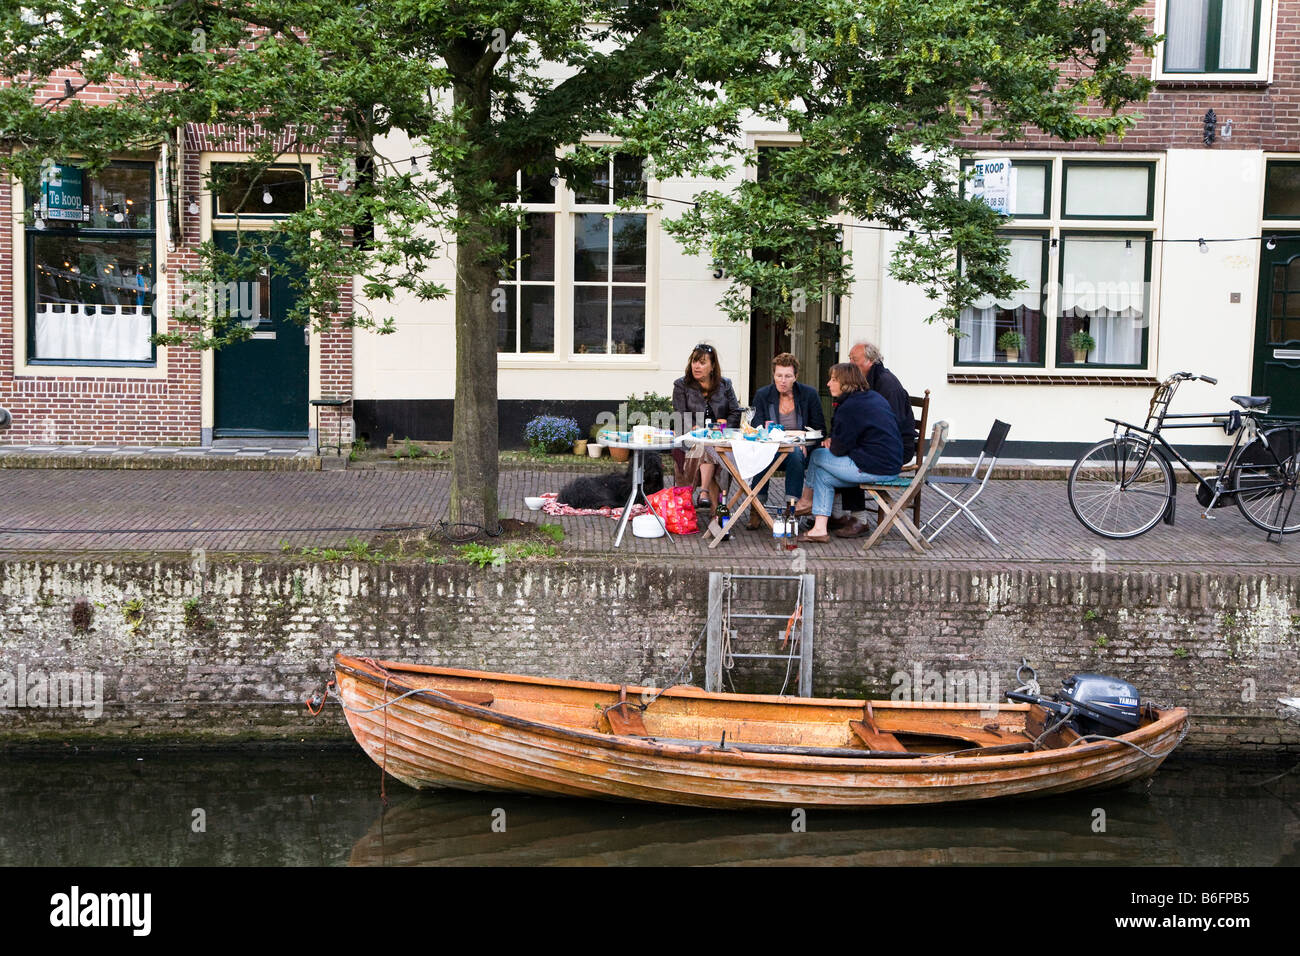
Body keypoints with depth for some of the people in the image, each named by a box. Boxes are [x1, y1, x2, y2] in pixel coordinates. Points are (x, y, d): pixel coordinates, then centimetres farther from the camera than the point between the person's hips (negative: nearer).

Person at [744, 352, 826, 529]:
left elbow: (820, 429, 4)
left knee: (795, 455, -36)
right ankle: (756, 509, -27)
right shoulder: (763, 395, 5)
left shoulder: (809, 394, 4)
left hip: (800, 450, 0)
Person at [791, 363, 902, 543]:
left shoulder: (849, 407, -15)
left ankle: (807, 500, 29)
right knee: (823, 475, 15)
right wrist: (834, 441, 12)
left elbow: (839, 449, -11)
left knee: (817, 456, 6)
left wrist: (832, 445, 11)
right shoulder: (874, 397, 14)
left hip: (874, 469, -10)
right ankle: (820, 528, 11)